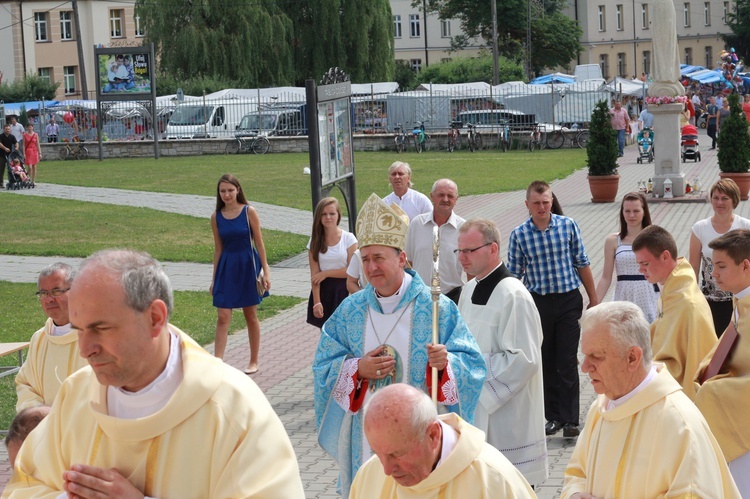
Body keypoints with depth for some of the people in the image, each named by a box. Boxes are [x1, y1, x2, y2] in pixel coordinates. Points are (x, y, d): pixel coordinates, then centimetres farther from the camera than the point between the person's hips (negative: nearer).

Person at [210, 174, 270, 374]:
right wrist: (214, 278, 9)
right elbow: (218, 249, 9)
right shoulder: (216, 217, 3)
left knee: (251, 315, 9)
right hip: (226, 267, 2)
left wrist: (265, 271, -6)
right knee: (223, 317, -7)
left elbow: (259, 243, -3)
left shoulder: (249, 212, -5)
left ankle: (254, 362, 21)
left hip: (248, 265, -2)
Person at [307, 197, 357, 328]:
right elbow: (314, 275, -3)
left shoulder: (348, 238, -4)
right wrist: (316, 302, -10)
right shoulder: (315, 241, 2)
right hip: (323, 292, 2)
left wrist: (326, 273, -8)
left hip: (343, 292, -2)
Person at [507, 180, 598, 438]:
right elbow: (513, 274, 3)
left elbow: (582, 264, 5)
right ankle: (554, 416, 20)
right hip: (539, 302, 1)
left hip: (569, 301, -1)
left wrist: (593, 299, 7)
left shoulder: (568, 226, -2)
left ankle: (570, 419, 1)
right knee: (546, 363, 9)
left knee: (568, 362, -4)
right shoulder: (519, 235, -2)